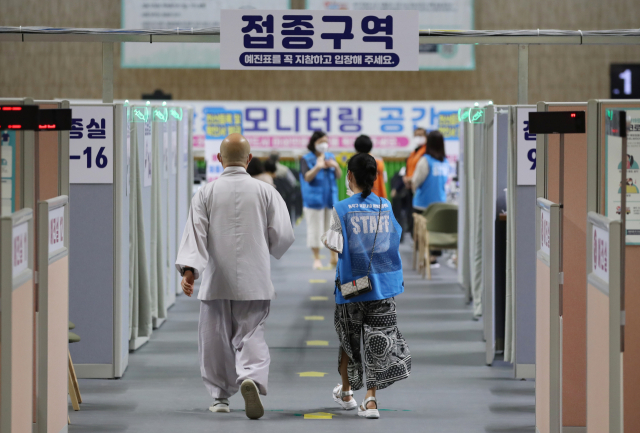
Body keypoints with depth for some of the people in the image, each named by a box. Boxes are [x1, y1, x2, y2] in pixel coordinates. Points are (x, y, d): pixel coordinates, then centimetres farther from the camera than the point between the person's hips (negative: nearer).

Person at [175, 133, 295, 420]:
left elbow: (195, 233, -12)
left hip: (216, 280, 0)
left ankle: (221, 396, 22)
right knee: (251, 334, 2)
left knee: (216, 338, 13)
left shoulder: (206, 193, -1)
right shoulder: (265, 192, 0)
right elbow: (283, 235, 0)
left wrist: (188, 269, -19)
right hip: (253, 281, 0)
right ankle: (251, 377, -26)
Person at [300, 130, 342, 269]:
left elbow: (339, 176, 10)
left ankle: (334, 256, 13)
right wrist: (317, 167, -32)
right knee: (315, 228, -4)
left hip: (331, 197, 4)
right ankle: (316, 259, 3)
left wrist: (336, 166, -12)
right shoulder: (306, 159, -2)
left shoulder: (330, 157, 11)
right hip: (314, 199, -4)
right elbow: (307, 178, -15)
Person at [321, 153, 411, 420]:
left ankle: (346, 392, 34)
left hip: (352, 283, -1)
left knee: (348, 338, 17)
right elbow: (394, 239, 9)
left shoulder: (341, 210, -9)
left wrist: (325, 239, 6)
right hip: (383, 283, 1)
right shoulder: (385, 207, 1)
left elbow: (336, 245, -14)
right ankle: (370, 399, -8)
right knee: (378, 339, 2)